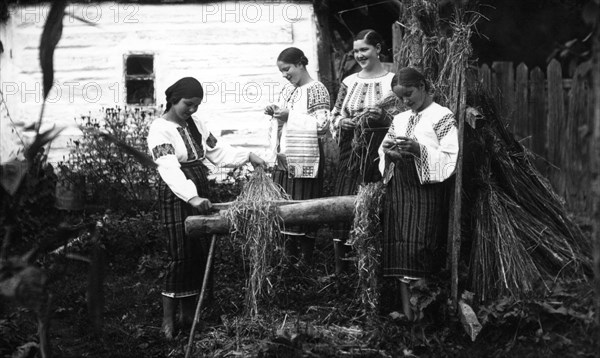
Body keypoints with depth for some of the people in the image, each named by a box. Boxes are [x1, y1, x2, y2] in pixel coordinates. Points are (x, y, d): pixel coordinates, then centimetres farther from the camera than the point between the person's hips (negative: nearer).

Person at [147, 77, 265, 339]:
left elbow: (218, 151, 13)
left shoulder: (196, 124, 9)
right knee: (180, 255, -7)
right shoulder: (160, 129, -15)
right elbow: (170, 169, -27)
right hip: (177, 196, -7)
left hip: (199, 192, 7)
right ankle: (168, 319, 3)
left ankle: (189, 313, 20)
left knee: (200, 253, 9)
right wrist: (191, 197, -39)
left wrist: (247, 156, 0)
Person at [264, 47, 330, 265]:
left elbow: (323, 125, -19)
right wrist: (274, 113, 4)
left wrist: (290, 116, -18)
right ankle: (290, 255, 20)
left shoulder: (316, 90, -9)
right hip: (284, 157, 8)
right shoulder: (287, 89, 15)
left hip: (305, 158, -8)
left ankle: (306, 257, 7)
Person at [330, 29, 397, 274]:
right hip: (352, 151, 4)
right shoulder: (349, 82, 13)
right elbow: (335, 114, 18)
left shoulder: (392, 81, 1)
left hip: (380, 152, -3)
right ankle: (340, 264, 6)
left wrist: (382, 114, -17)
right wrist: (342, 122, -3)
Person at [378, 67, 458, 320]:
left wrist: (419, 150, -21)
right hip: (399, 186, 6)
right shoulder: (399, 119, 16)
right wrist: (387, 151, -3)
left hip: (427, 188, -6)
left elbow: (450, 157, -10)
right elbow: (383, 150, 20)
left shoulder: (442, 116, -2)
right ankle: (405, 303, 4)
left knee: (419, 242, -10)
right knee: (399, 244, 1)